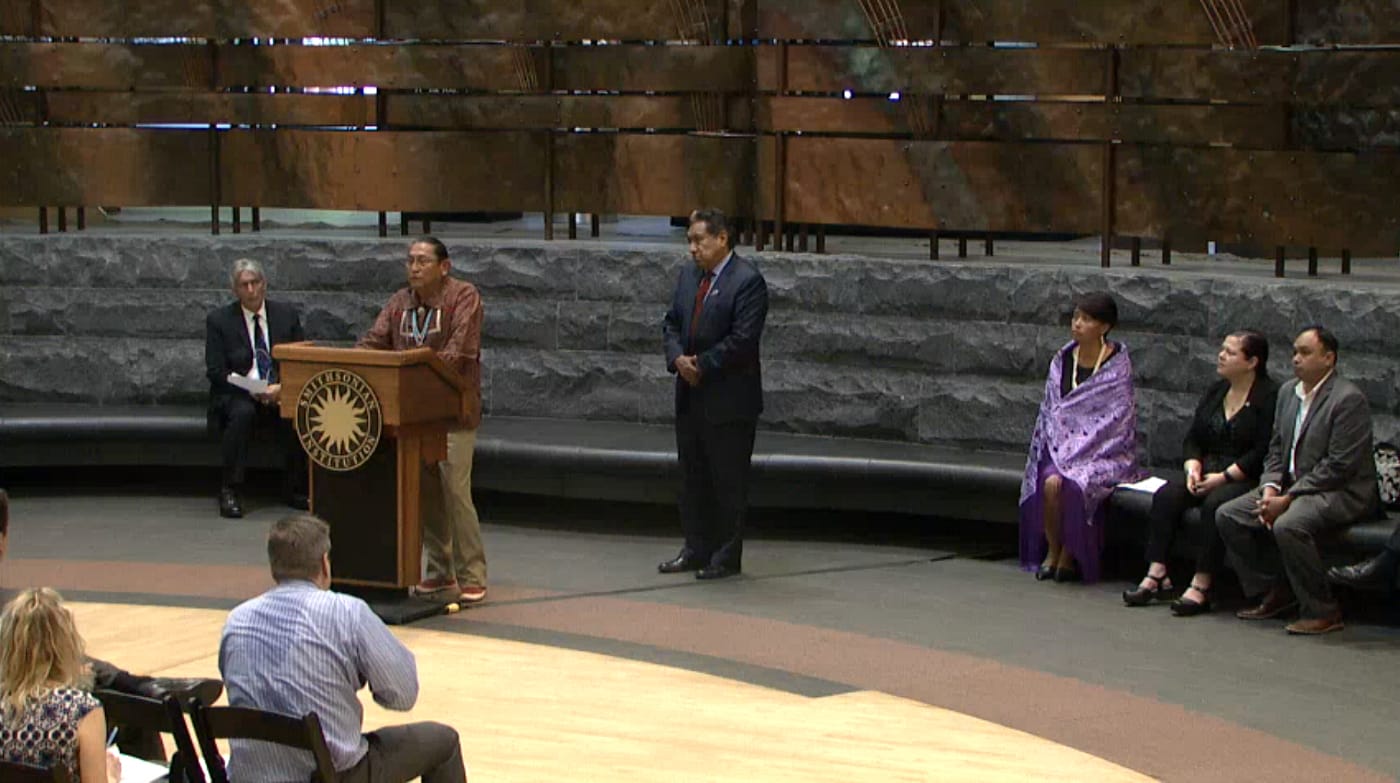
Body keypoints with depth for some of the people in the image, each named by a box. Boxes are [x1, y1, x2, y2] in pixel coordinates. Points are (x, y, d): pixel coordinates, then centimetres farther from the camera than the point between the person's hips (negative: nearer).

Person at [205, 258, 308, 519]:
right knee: (242, 412, -36)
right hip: (237, 395, -2)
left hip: (281, 393, 2)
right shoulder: (219, 320, 2)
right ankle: (230, 491, -29)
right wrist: (251, 390, -19)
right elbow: (216, 372, -4)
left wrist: (283, 388, -14)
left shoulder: (287, 315, 8)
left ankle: (294, 488, -16)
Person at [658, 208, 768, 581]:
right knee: (693, 477, 13)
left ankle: (727, 557, 8)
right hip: (690, 395, 8)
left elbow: (743, 339, -19)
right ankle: (697, 550, 23)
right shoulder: (688, 275, 11)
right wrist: (678, 358, -7)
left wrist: (702, 365, -15)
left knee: (728, 480, 0)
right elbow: (671, 323, 13)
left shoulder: (748, 281, -13)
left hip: (729, 399, -8)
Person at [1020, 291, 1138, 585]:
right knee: (1050, 482, -29)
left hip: (1105, 453, -3)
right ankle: (1052, 552, -10)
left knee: (1072, 484, -32)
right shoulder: (1063, 360, 10)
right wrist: (1060, 448, -4)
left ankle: (1070, 557, -11)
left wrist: (1077, 451, -16)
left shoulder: (1118, 365, -5)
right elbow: (1050, 410, 11)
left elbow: (1116, 419, -9)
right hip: (1062, 447, 4)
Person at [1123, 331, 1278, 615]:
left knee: (1215, 503, -34)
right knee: (1166, 495, -18)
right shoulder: (1215, 392, 16)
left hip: (1248, 480, -7)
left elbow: (1264, 452, -15)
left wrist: (1224, 476, -19)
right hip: (1208, 474, 7)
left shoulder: (1270, 397, -7)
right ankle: (1156, 575, -25)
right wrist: (1193, 467, -4)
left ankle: (1201, 586, -33)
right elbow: (1193, 438, 16)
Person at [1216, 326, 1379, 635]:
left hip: (1340, 492, -9)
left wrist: (1288, 499, -21)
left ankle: (1322, 611, -19)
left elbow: (1339, 466, -20)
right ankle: (1274, 594, 5)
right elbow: (1276, 449, 15)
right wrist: (1270, 489, -5)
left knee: (1288, 525, -35)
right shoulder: (1288, 392, 12)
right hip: (1291, 485, 9)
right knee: (1227, 515, -4)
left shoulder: (1349, 399, -15)